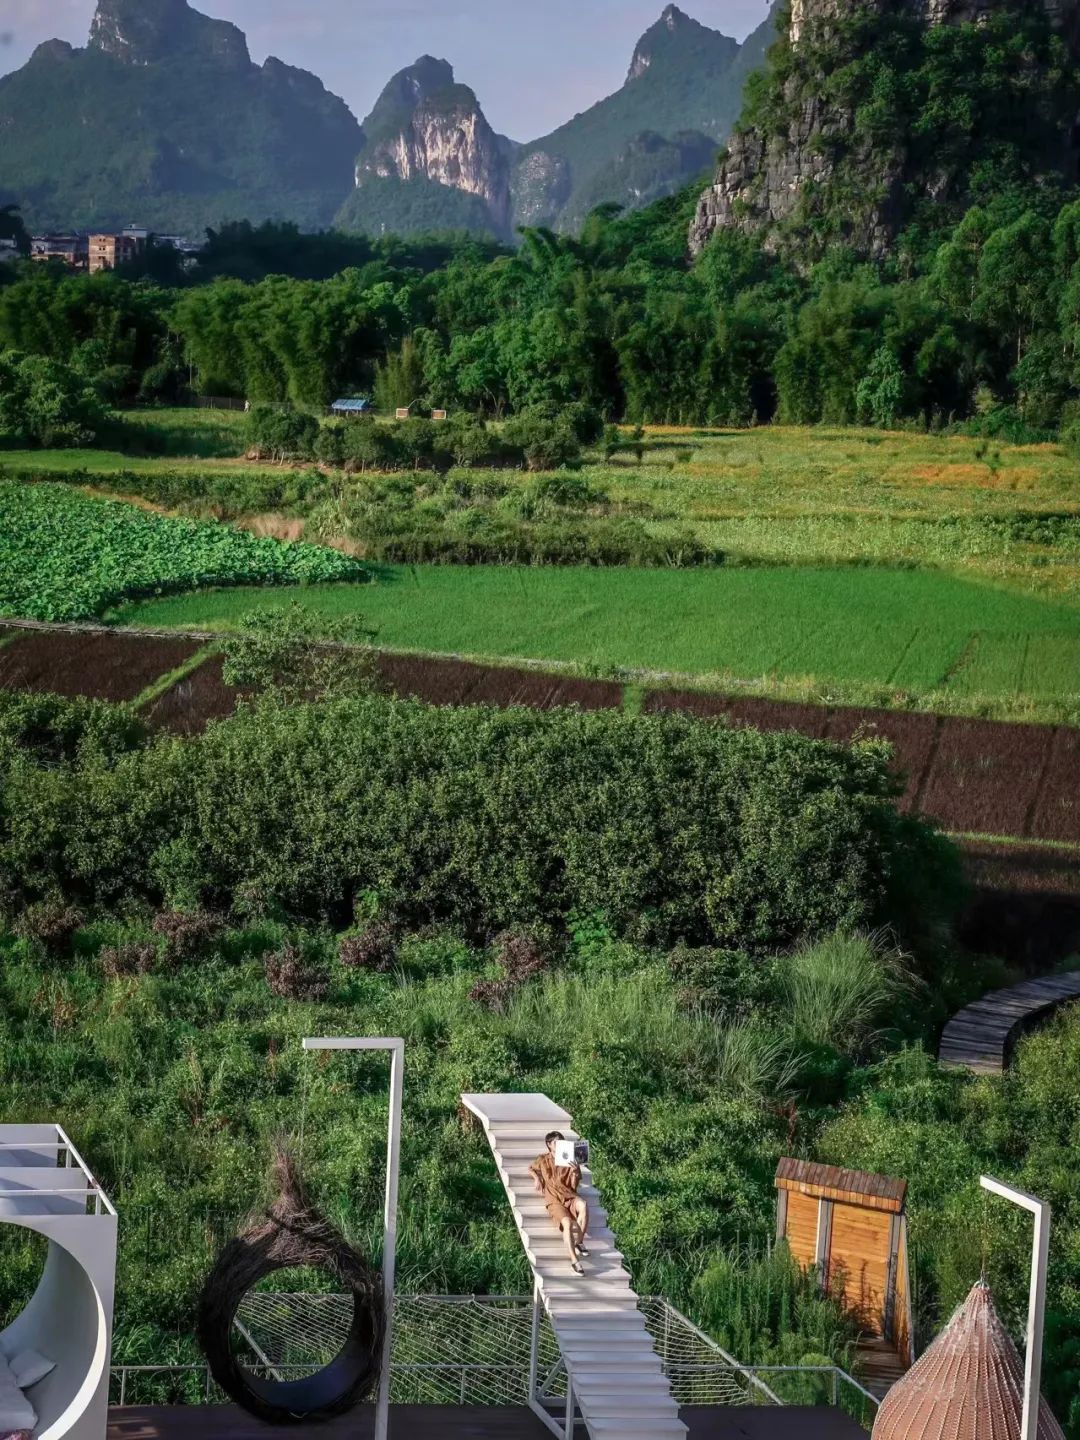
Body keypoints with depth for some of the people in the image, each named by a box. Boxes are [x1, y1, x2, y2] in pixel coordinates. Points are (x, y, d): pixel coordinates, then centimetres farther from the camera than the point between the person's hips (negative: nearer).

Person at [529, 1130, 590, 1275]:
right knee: (567, 1222, -33)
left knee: (583, 1205, -36)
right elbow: (531, 1169, 28)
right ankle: (574, 1261, -35)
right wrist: (537, 1179, 9)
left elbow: (574, 1185, 5)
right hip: (554, 1199, -2)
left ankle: (579, 1242, -19)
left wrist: (575, 1172, -13)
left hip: (569, 1196, 2)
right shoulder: (543, 1160, 8)